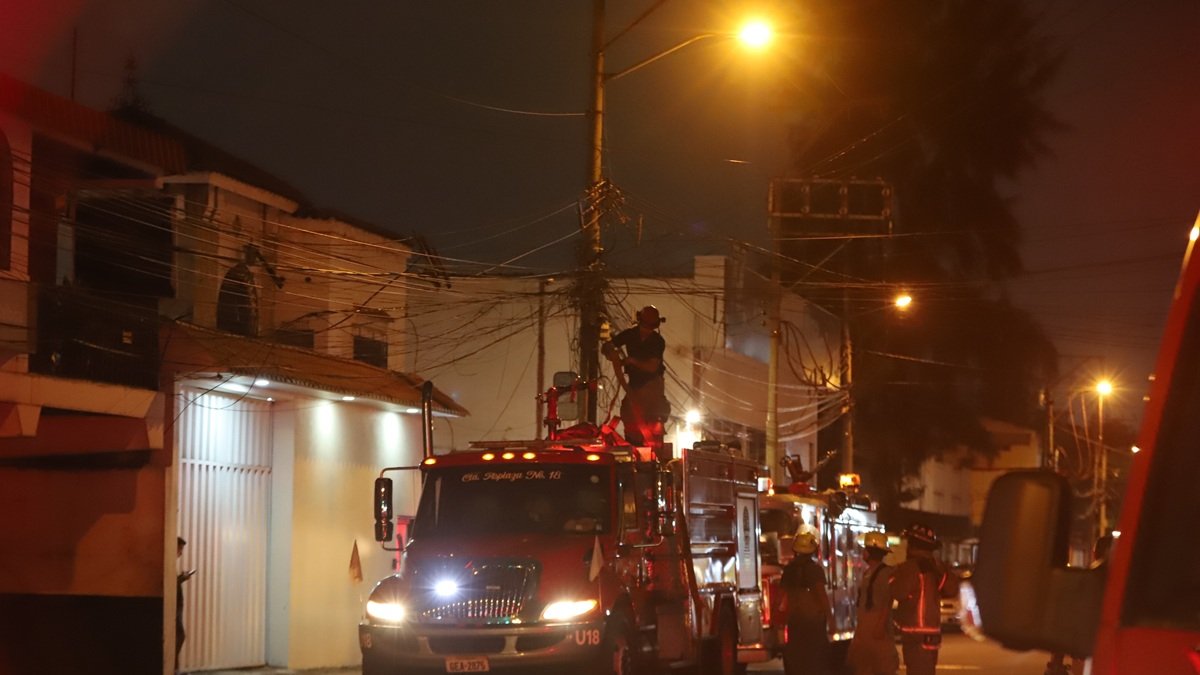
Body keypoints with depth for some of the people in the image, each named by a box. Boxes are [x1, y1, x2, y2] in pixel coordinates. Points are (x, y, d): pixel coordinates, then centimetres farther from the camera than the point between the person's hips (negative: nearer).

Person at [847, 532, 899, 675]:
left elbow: (887, 603, -19)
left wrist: (881, 626, -25)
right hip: (865, 630, 10)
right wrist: (860, 628, 18)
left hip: (879, 630, -10)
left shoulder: (885, 572, -12)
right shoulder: (869, 572, 15)